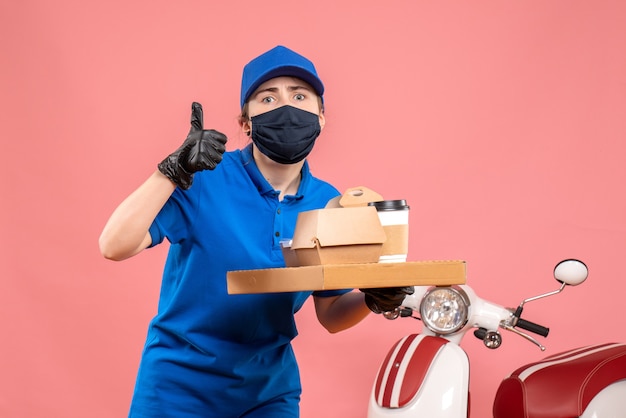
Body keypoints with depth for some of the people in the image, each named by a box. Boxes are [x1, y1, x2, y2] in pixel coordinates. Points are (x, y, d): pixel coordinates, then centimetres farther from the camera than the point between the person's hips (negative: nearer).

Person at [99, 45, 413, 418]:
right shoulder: (203, 179, -16)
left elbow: (331, 315, 3)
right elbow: (114, 246, -23)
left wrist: (373, 299, -17)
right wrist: (174, 172, -34)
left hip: (270, 388, 4)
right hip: (181, 381, -3)